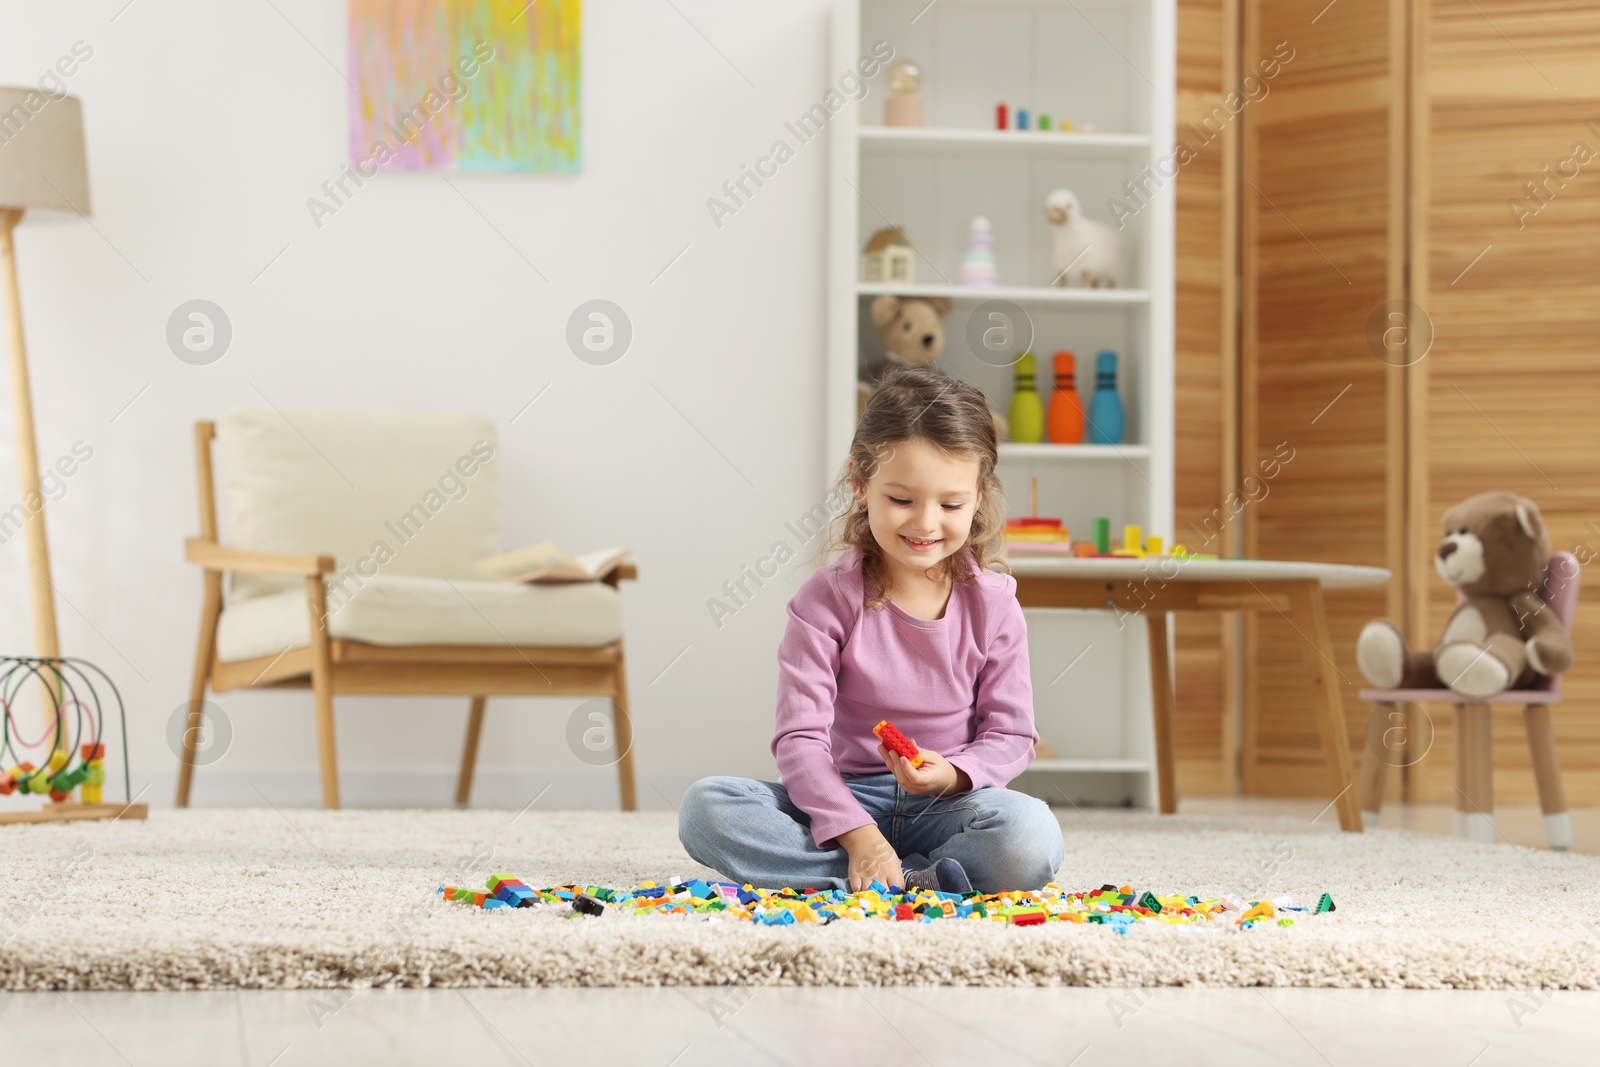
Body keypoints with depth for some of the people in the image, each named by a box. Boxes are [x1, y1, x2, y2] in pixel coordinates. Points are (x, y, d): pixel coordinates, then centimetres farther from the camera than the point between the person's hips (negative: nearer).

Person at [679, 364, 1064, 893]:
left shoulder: (993, 605, -1)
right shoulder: (828, 597, -6)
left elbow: (1011, 735, 4)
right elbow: (799, 736, -12)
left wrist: (953, 773, -19)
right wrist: (857, 835, -26)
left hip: (944, 807, -1)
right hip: (843, 801, 1)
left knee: (1032, 838, -34)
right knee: (706, 808, -28)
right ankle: (918, 880, -30)